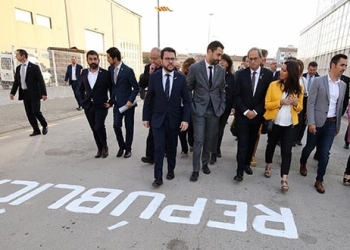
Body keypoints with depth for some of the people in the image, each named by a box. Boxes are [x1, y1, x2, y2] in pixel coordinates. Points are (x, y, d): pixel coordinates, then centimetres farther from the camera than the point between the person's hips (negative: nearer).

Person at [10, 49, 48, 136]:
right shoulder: (18, 68, 11)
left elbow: (41, 81, -9)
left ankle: (44, 125, 16)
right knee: (29, 114, 5)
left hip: (34, 93, -6)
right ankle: (36, 130, 14)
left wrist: (44, 93, -15)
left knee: (36, 112, -9)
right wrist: (12, 92, 2)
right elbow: (16, 81, 13)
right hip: (24, 94, 6)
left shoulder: (34, 67, -6)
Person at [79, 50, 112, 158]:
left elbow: (112, 89, 0)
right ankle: (100, 149, 25)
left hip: (101, 106, -4)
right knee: (94, 129, 9)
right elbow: (81, 89, 18)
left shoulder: (105, 73, -7)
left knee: (99, 127, -17)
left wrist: (110, 103, -5)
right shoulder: (84, 73, 5)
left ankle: (104, 147, 9)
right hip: (88, 106, 4)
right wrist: (83, 101, 10)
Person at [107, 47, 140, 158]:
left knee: (128, 127, 6)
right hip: (117, 103, 5)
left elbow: (136, 88, -11)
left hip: (127, 103, -5)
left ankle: (128, 148, 22)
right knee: (116, 125, 0)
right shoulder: (110, 69, 3)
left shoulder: (128, 70, -15)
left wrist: (130, 100, -20)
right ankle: (122, 146, 22)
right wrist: (112, 99, 9)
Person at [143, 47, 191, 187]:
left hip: (174, 119, 1)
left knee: (172, 148, 15)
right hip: (158, 119, -1)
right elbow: (149, 98, 2)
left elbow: (186, 101, -2)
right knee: (159, 148, -3)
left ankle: (171, 170, 35)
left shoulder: (181, 78, -2)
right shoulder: (154, 77, -3)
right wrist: (145, 117, 2)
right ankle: (158, 177, 9)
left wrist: (185, 119, -11)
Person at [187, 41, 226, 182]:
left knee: (209, 140, 11)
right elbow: (188, 89, 0)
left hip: (214, 111, 3)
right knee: (198, 140, -3)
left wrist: (222, 108, 4)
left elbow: (222, 91, 11)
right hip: (199, 110, -3)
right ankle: (196, 170, 8)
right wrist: (191, 107, -4)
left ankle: (205, 163, 29)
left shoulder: (221, 70, 5)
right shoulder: (195, 68, -6)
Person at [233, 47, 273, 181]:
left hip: (257, 115, 1)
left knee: (252, 142, 13)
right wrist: (245, 111, -12)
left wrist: (256, 111, -10)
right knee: (242, 143, -3)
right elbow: (236, 95, -3)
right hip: (242, 114, -1)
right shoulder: (241, 74, -2)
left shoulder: (268, 74, -2)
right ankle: (240, 170, 2)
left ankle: (247, 164, 31)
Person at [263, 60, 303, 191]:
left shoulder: (298, 88, 2)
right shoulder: (273, 85, -4)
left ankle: (284, 179, 1)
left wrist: (296, 104, -11)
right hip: (274, 123, 0)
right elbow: (267, 104, -5)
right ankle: (268, 167, 40)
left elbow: (300, 108, 11)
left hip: (289, 125, 0)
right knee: (271, 146, 16)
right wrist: (280, 102, -20)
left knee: (286, 151, -4)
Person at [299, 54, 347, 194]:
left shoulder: (343, 85, 9)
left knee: (325, 153, 4)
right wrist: (311, 122, -17)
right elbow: (310, 103, -11)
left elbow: (340, 106, 13)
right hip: (317, 122, -4)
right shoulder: (318, 81, -7)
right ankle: (303, 164, 42)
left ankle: (319, 181, 16)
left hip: (332, 124, 4)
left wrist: (338, 125, 14)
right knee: (310, 147, 12)